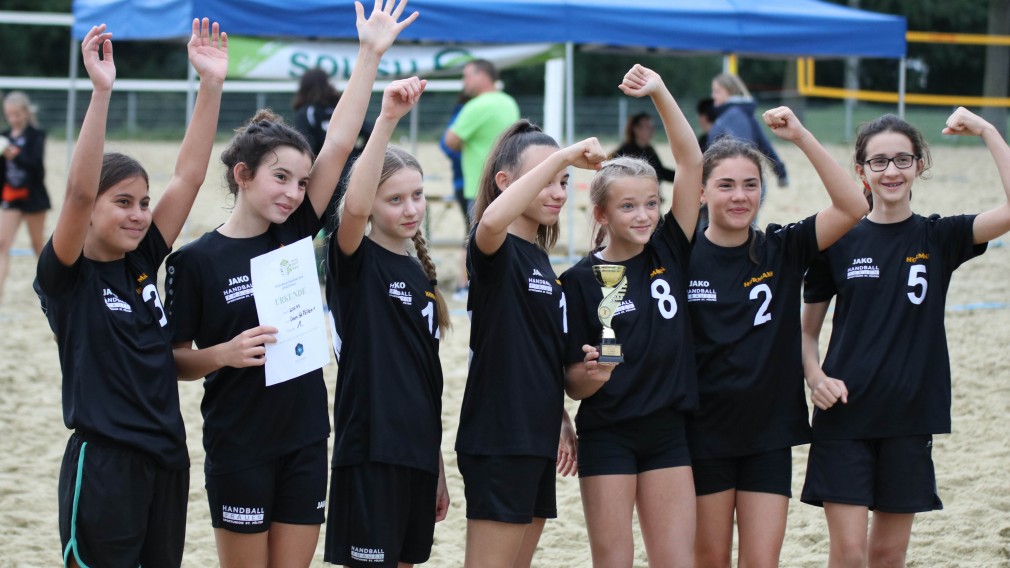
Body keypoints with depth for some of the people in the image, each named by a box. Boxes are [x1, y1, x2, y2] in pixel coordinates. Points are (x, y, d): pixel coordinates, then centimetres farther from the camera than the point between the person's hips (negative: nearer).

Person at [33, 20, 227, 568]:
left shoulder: (142, 263, 8)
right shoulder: (66, 276, -8)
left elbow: (188, 176, 3)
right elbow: (78, 190, -24)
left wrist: (212, 84, -5)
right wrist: (101, 91, -32)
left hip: (167, 460, 7)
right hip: (103, 465, -7)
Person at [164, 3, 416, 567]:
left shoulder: (293, 235, 3)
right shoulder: (196, 260, -8)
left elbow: (338, 146, -3)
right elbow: (175, 360, -3)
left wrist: (371, 54, -8)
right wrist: (223, 354, -23)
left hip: (305, 440, 4)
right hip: (239, 445, -4)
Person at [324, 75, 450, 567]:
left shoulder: (423, 277, 14)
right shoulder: (357, 262, -6)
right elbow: (352, 207, -30)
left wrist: (439, 471, 19)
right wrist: (387, 119, -37)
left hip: (417, 453, 7)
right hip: (369, 449, -7)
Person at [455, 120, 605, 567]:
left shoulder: (539, 260, 14)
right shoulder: (495, 251, -12)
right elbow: (491, 221, -38)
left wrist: (560, 422, 23)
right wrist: (562, 157, -34)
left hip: (535, 439, 9)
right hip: (497, 440, -9)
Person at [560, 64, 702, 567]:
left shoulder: (668, 253, 2)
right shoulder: (581, 280, -7)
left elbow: (691, 163, -4)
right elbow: (573, 384, -5)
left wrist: (660, 93, -12)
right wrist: (590, 373, -28)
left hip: (667, 432, 3)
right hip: (607, 436, -3)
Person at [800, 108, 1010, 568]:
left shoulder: (938, 238, 1)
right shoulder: (839, 242, 1)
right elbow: (807, 330, 8)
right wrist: (816, 378, -10)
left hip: (909, 417, 1)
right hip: (845, 416, -1)